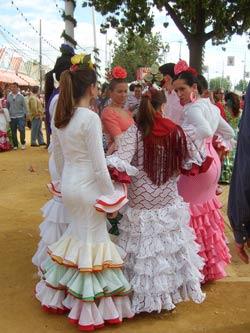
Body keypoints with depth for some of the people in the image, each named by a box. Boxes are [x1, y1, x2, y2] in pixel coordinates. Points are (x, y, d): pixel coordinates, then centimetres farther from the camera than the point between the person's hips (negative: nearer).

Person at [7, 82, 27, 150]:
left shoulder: (21, 96, -2)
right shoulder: (9, 96, 3)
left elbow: (24, 106, 2)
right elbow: (7, 106, 10)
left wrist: (25, 114, -2)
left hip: (20, 116, -2)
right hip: (12, 117, 2)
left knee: (22, 130, -10)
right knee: (13, 132, 6)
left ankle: (23, 143, 11)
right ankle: (15, 145, 17)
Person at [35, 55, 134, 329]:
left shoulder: (59, 118, 5)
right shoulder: (90, 118, -18)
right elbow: (99, 165, -18)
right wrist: (113, 195, -8)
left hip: (68, 185, 8)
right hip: (87, 186, -8)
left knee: (78, 235, 22)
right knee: (93, 242, 4)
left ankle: (58, 294, 32)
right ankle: (92, 310, 16)